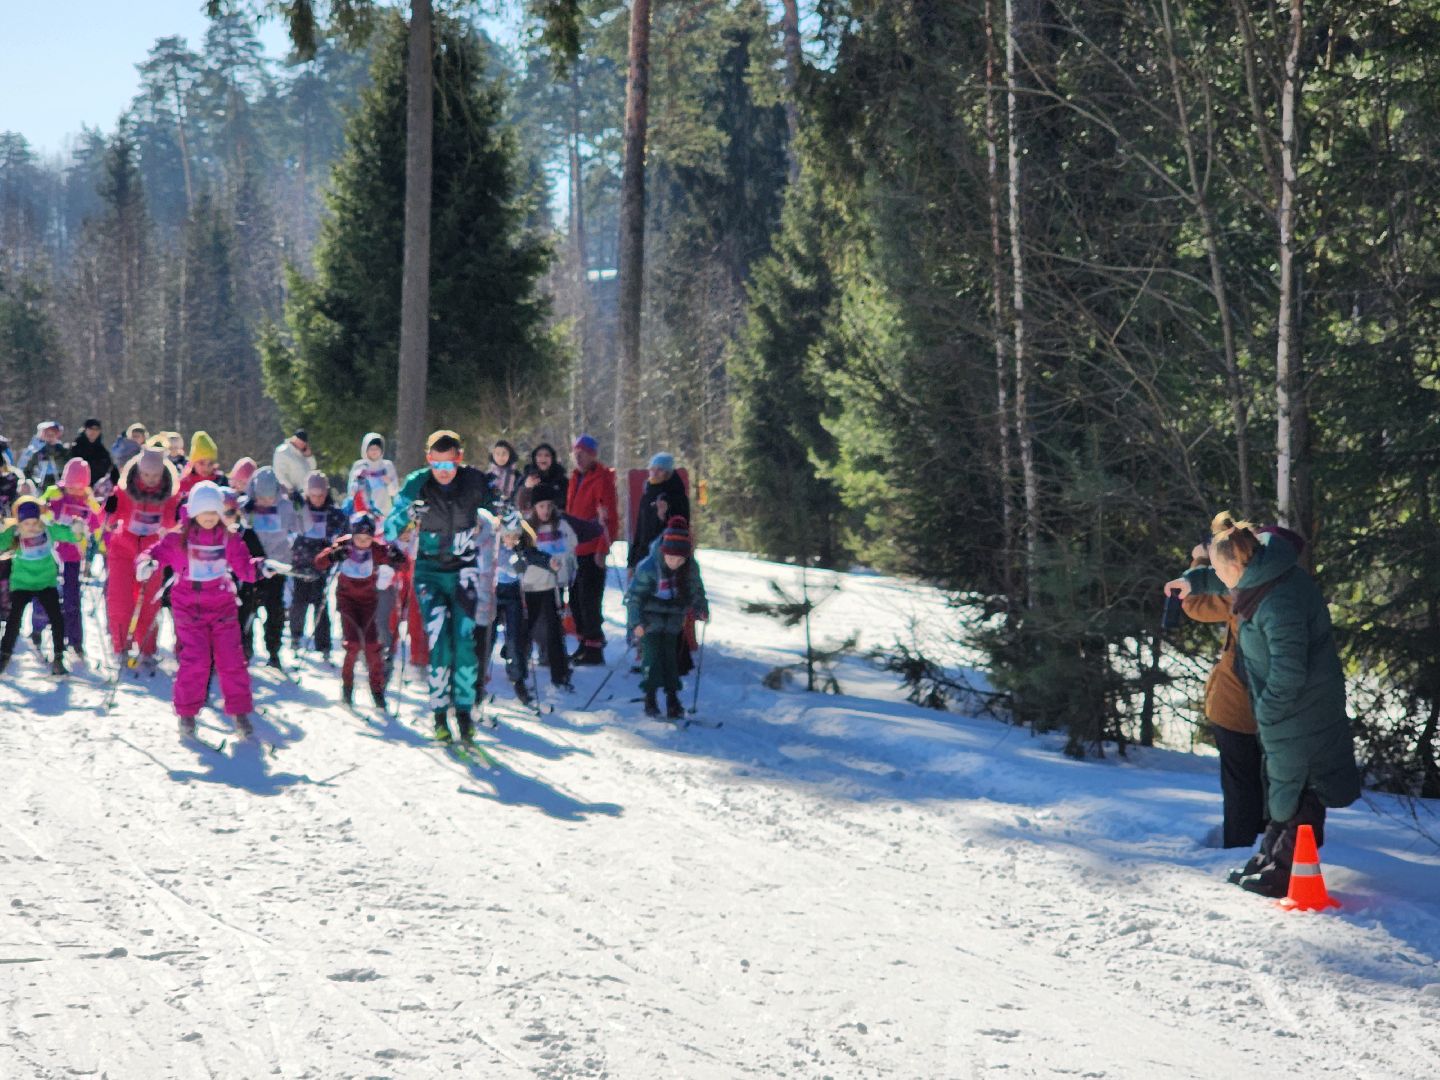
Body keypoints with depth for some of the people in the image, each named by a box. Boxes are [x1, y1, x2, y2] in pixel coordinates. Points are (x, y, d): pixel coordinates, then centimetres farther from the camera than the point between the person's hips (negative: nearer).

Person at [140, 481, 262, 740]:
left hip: (222, 607, 2)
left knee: (231, 659, -2)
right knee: (195, 660, -11)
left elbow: (244, 568, 3)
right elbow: (157, 554, -2)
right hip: (189, 608, -2)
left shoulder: (230, 539, 4)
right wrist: (146, 564, -25)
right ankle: (187, 713, 3)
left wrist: (260, 566, -19)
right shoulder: (178, 539, -2)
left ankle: (239, 711, 11)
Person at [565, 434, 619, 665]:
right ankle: (584, 644, 24)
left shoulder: (601, 479, -11)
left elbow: (609, 518, -15)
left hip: (592, 551, -9)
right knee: (576, 598, 14)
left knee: (589, 600, -7)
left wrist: (602, 550, -18)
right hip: (576, 549, 9)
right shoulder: (576, 477, 15)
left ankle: (594, 648, -1)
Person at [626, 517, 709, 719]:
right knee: (653, 655, -10)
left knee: (670, 656, 2)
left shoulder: (690, 568, -9)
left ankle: (672, 699, 6)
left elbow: (696, 590, 7)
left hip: (673, 617, 4)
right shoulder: (648, 567, -22)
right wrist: (637, 622, -24)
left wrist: (701, 609, -8)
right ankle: (650, 700, -3)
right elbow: (636, 595, -17)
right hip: (650, 617, -4)